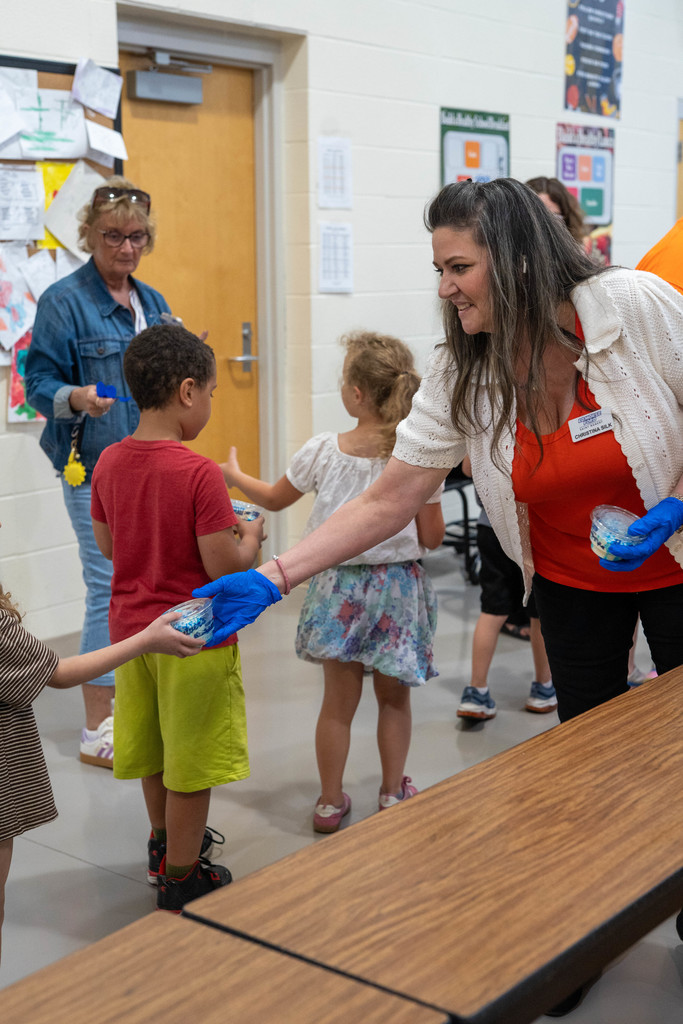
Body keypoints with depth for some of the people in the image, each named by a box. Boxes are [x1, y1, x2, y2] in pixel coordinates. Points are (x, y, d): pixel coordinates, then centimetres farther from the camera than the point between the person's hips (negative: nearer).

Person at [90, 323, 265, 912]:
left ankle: (165, 844, 45)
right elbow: (224, 567, -23)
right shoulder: (199, 474, -24)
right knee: (191, 766, 9)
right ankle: (181, 879, 23)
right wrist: (250, 540, -3)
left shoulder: (109, 463, -3)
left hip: (131, 628, 7)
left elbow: (107, 544, 9)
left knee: (154, 752, 25)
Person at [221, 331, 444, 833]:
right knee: (394, 696, 17)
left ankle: (331, 801, 22)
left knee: (339, 700, 11)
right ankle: (393, 792, 29)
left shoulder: (324, 451, -10)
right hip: (398, 587, 0)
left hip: (340, 587, 0)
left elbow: (274, 498, 7)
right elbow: (432, 536, -7)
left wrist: (234, 475, 26)